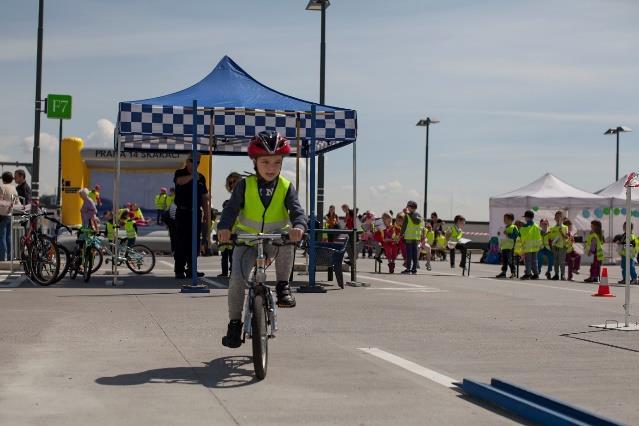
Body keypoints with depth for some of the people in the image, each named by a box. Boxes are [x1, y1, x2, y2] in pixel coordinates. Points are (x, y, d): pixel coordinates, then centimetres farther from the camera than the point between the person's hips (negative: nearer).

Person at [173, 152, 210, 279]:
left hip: (196, 213, 5)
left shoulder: (201, 177, 15)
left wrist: (207, 214, 12)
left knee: (194, 242, 6)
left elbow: (204, 197, 17)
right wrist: (192, 176, -38)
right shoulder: (180, 173, 0)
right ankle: (179, 270, -3)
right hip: (182, 212, -5)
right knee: (181, 242, -5)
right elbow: (180, 181, -25)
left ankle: (191, 268, 12)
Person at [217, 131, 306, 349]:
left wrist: (299, 226, -41)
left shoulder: (286, 187, -6)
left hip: (274, 242, 0)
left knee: (287, 241, -34)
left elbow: (296, 210, -17)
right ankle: (234, 322, 2)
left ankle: (283, 285, -14)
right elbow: (231, 209, -14)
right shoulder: (245, 185, -7)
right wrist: (224, 228, -35)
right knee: (237, 279, -17)